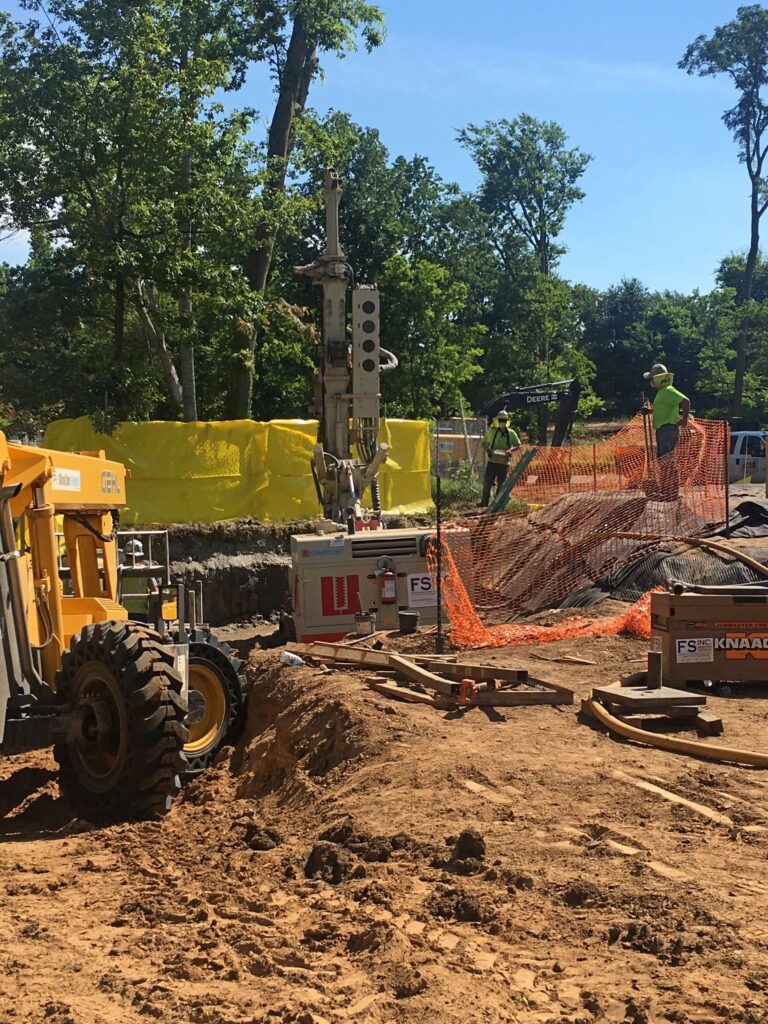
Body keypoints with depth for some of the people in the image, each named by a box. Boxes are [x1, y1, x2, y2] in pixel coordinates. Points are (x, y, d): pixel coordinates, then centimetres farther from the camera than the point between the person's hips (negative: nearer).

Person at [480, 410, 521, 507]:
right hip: (492, 462, 0)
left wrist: (510, 450, -12)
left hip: (504, 463, 0)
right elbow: (484, 443, 11)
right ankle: (484, 502, 1)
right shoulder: (491, 431, 2)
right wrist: (487, 450, -9)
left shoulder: (511, 433, 2)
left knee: (501, 484, 5)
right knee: (487, 482, -6)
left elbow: (518, 445, 8)